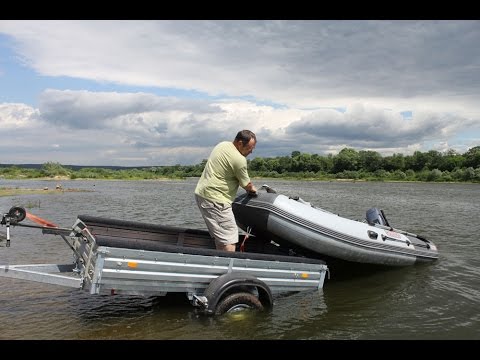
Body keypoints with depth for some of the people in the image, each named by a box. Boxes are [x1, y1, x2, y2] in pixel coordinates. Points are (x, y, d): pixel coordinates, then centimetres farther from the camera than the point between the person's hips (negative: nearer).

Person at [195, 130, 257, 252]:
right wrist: (253, 189, 18)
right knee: (229, 239, -9)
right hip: (214, 200, -10)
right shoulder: (239, 160, -18)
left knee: (220, 237, 15)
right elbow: (247, 185, -6)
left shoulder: (222, 144, 10)